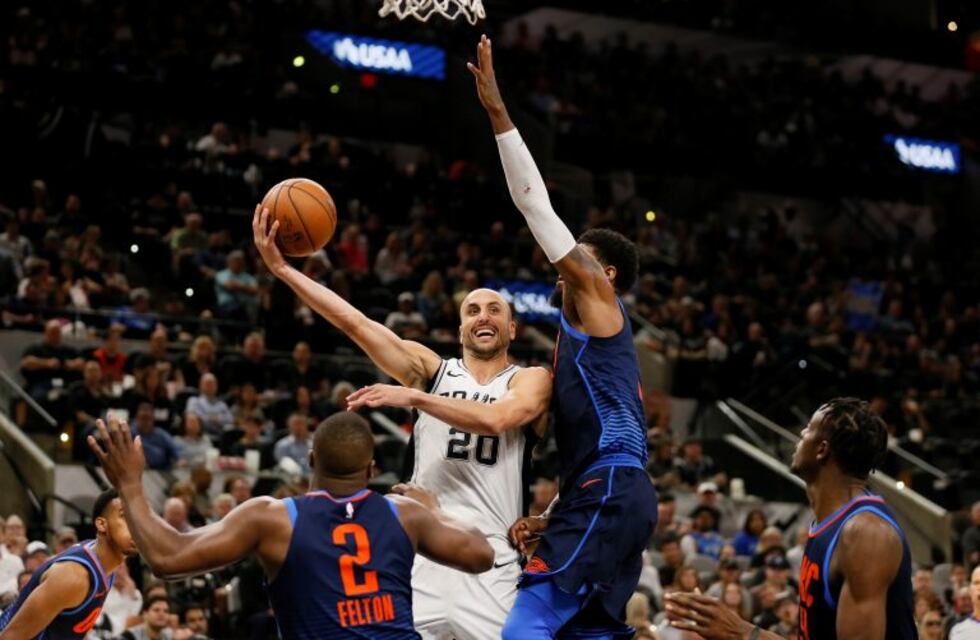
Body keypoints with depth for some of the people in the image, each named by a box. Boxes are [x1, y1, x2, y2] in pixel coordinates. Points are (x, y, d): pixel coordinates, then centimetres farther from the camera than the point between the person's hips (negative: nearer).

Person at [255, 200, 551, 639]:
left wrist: (411, 397, -21)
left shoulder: (531, 381, 7)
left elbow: (495, 419, -15)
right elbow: (356, 324, 3)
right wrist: (282, 269, -6)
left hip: (491, 560, -1)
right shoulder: (432, 369, 13)